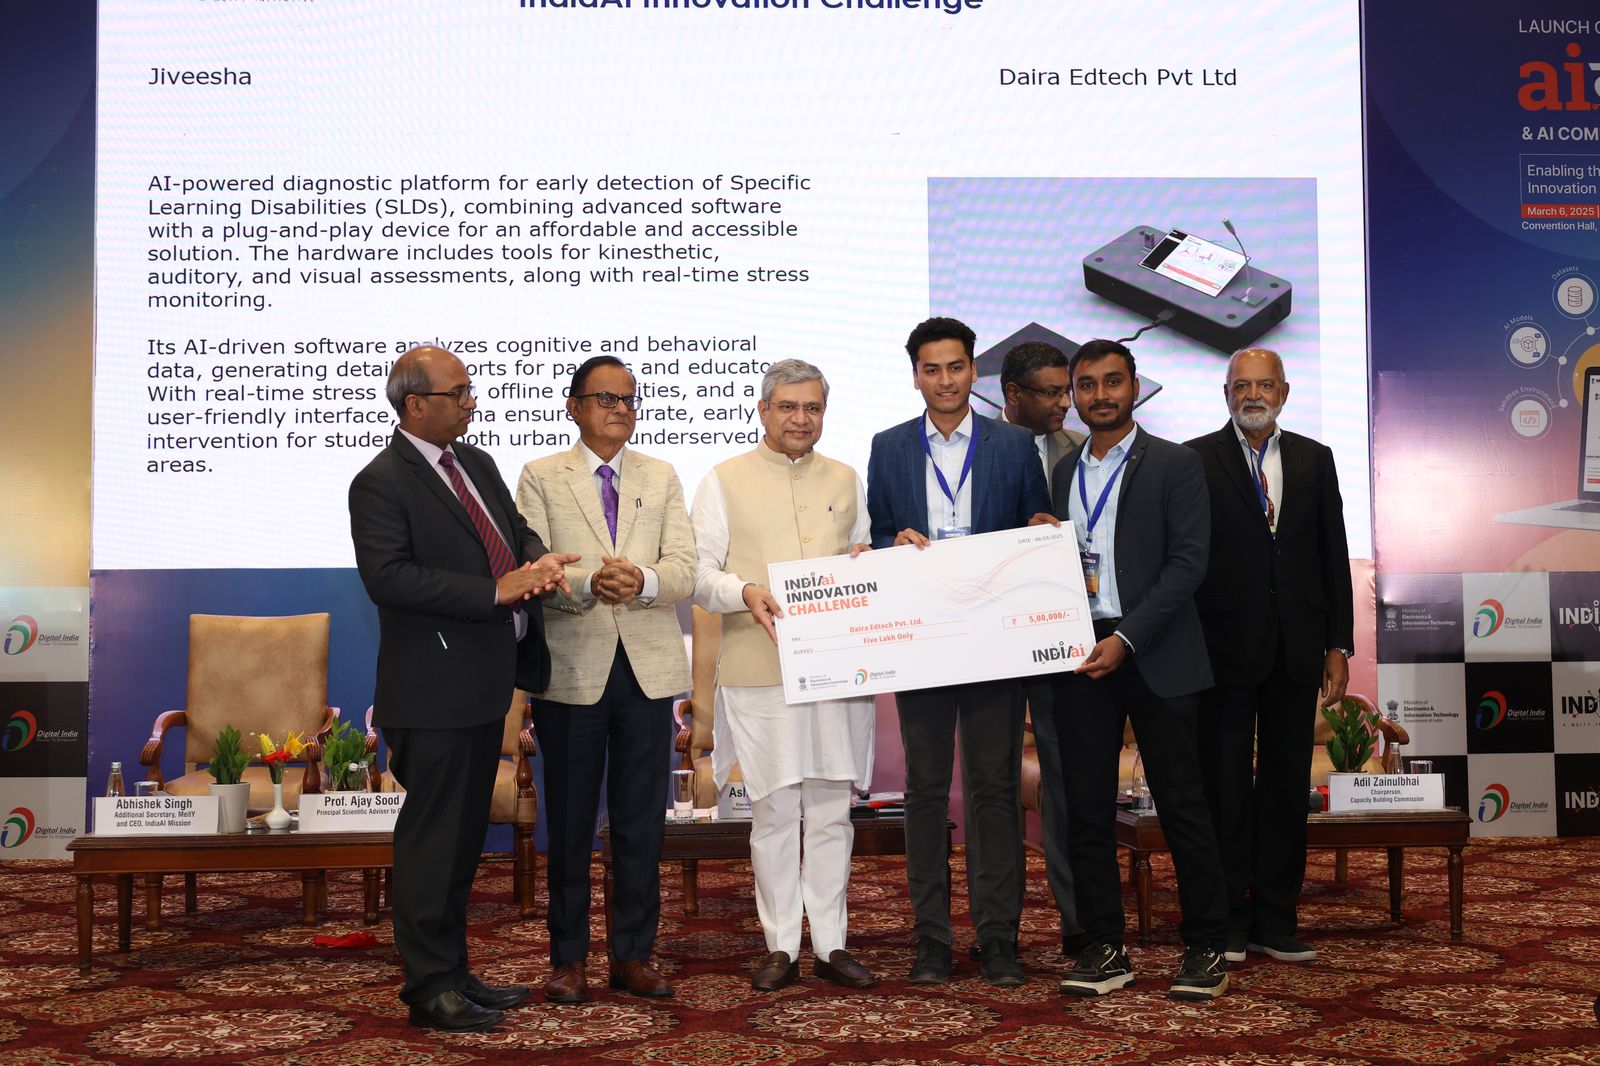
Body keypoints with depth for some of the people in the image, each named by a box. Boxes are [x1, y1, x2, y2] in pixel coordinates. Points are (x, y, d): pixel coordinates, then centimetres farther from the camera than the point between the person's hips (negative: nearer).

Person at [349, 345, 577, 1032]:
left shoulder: (478, 465, 13)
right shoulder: (381, 483, -12)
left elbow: (518, 533, 15)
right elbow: (389, 578, -22)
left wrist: (539, 561, -10)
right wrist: (496, 591, -24)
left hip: (485, 683, 9)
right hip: (433, 688, -9)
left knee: (464, 835, 16)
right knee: (430, 838, 0)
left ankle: (452, 972, 28)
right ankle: (430, 988, 11)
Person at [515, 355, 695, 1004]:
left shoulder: (662, 478, 11)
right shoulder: (541, 477, 4)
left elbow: (685, 571, 0)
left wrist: (642, 580, -22)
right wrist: (588, 584, -26)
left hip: (649, 669, 2)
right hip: (571, 670, -2)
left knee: (642, 823, 8)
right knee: (570, 823, 7)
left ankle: (633, 954, 20)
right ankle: (569, 957, 19)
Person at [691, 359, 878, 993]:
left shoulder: (846, 481, 16)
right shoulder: (725, 482, 5)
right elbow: (699, 572, 0)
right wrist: (745, 592, -19)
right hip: (759, 671, -3)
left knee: (831, 810, 6)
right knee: (773, 810, 1)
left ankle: (831, 945, 16)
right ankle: (781, 947, 12)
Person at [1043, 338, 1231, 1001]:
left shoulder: (1175, 465, -1)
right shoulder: (1063, 472, 15)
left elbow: (1188, 562, -9)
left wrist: (1125, 639, -15)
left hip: (1155, 658, -4)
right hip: (1080, 659, 4)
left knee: (1181, 805, 1)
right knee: (1086, 809, 5)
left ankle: (1206, 948, 13)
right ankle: (1104, 950, 14)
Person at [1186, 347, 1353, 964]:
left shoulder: (1314, 460, 10)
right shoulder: (1196, 460, -1)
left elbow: (1334, 558, 10)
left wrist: (1338, 645, 5)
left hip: (1296, 650, 4)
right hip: (1225, 648, -3)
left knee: (1287, 783, 8)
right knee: (1225, 786, 4)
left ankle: (1275, 920, 18)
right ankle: (1227, 920, 13)